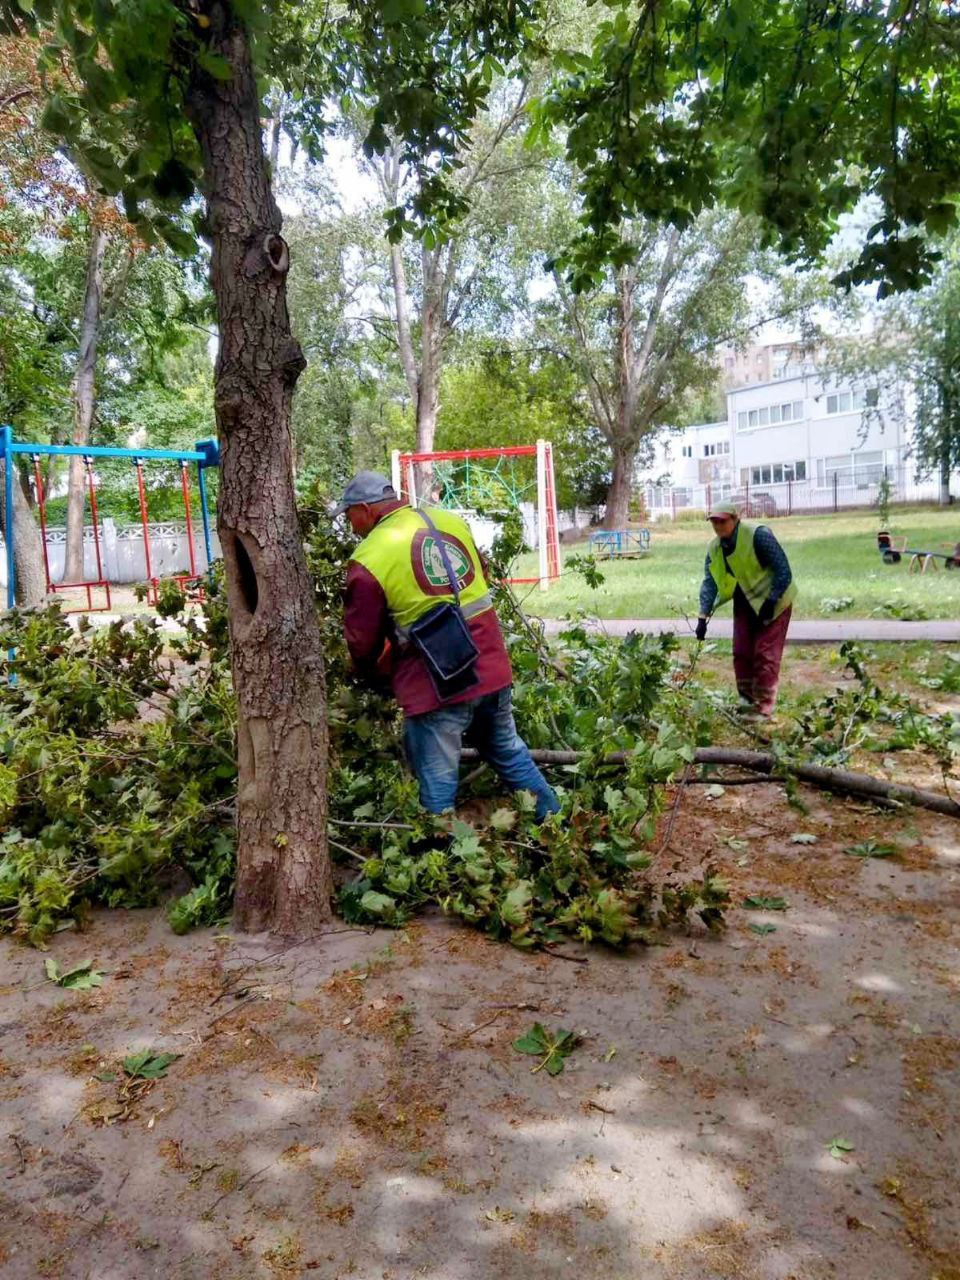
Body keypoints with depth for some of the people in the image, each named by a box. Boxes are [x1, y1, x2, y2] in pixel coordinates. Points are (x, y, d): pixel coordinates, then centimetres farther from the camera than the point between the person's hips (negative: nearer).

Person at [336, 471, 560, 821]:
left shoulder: (369, 559, -11)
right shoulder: (452, 522, 6)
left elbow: (362, 640, -3)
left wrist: (369, 671, 18)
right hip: (492, 667, 7)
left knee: (438, 783, 7)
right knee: (509, 751, 25)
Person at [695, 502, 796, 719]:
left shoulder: (758, 535, -25)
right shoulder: (714, 549, -5)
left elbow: (783, 571, -22)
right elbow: (709, 583, -5)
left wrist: (770, 602, -23)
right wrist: (703, 617, -14)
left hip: (772, 603, -6)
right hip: (745, 604, 6)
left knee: (765, 655, -8)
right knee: (741, 652, 6)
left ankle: (763, 709, -3)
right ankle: (747, 701, 20)